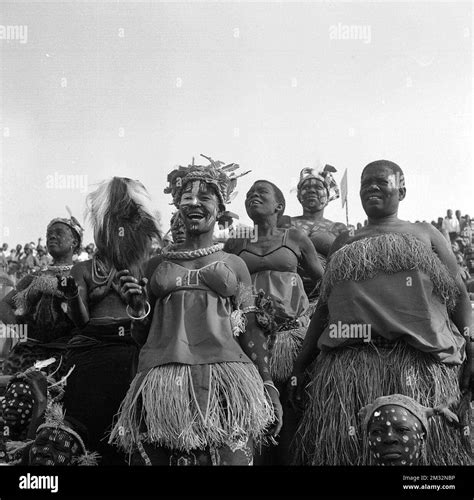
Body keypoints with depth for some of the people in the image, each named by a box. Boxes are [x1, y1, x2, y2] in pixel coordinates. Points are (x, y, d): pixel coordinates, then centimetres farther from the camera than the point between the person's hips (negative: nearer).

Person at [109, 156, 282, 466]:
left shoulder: (234, 265, 13)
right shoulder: (158, 264, 16)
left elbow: (251, 332, 10)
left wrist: (269, 387, 1)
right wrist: (138, 306, 1)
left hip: (224, 382, -1)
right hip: (162, 383, 2)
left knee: (229, 456, -10)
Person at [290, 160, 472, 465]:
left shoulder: (425, 234, 15)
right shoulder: (343, 244, 21)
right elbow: (324, 308, 20)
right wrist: (300, 366, 16)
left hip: (419, 361, -2)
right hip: (348, 367, 2)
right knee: (344, 447, -3)